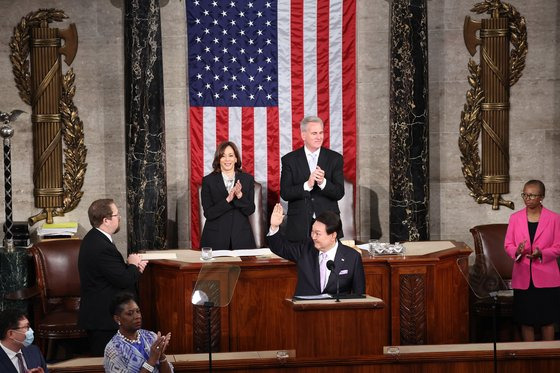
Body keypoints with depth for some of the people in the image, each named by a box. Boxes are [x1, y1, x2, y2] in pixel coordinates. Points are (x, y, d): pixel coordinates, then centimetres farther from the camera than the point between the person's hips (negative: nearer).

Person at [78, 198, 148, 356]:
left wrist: (131, 266, 0)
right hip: (104, 318, -10)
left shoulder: (94, 238, 9)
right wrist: (133, 265, -3)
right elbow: (124, 280, -23)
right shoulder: (102, 247, -24)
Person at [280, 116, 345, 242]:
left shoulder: (335, 158, 5)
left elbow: (339, 193, -2)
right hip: (299, 226, -1)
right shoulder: (289, 160, 3)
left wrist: (323, 182, -21)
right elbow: (284, 193, -5)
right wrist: (307, 185, -20)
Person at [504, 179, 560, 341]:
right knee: (526, 321, 6)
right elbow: (508, 244, 7)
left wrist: (541, 253, -19)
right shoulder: (515, 218, 5)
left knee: (547, 321, 3)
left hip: (546, 278, -2)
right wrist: (517, 251, -15)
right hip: (523, 277, 2)